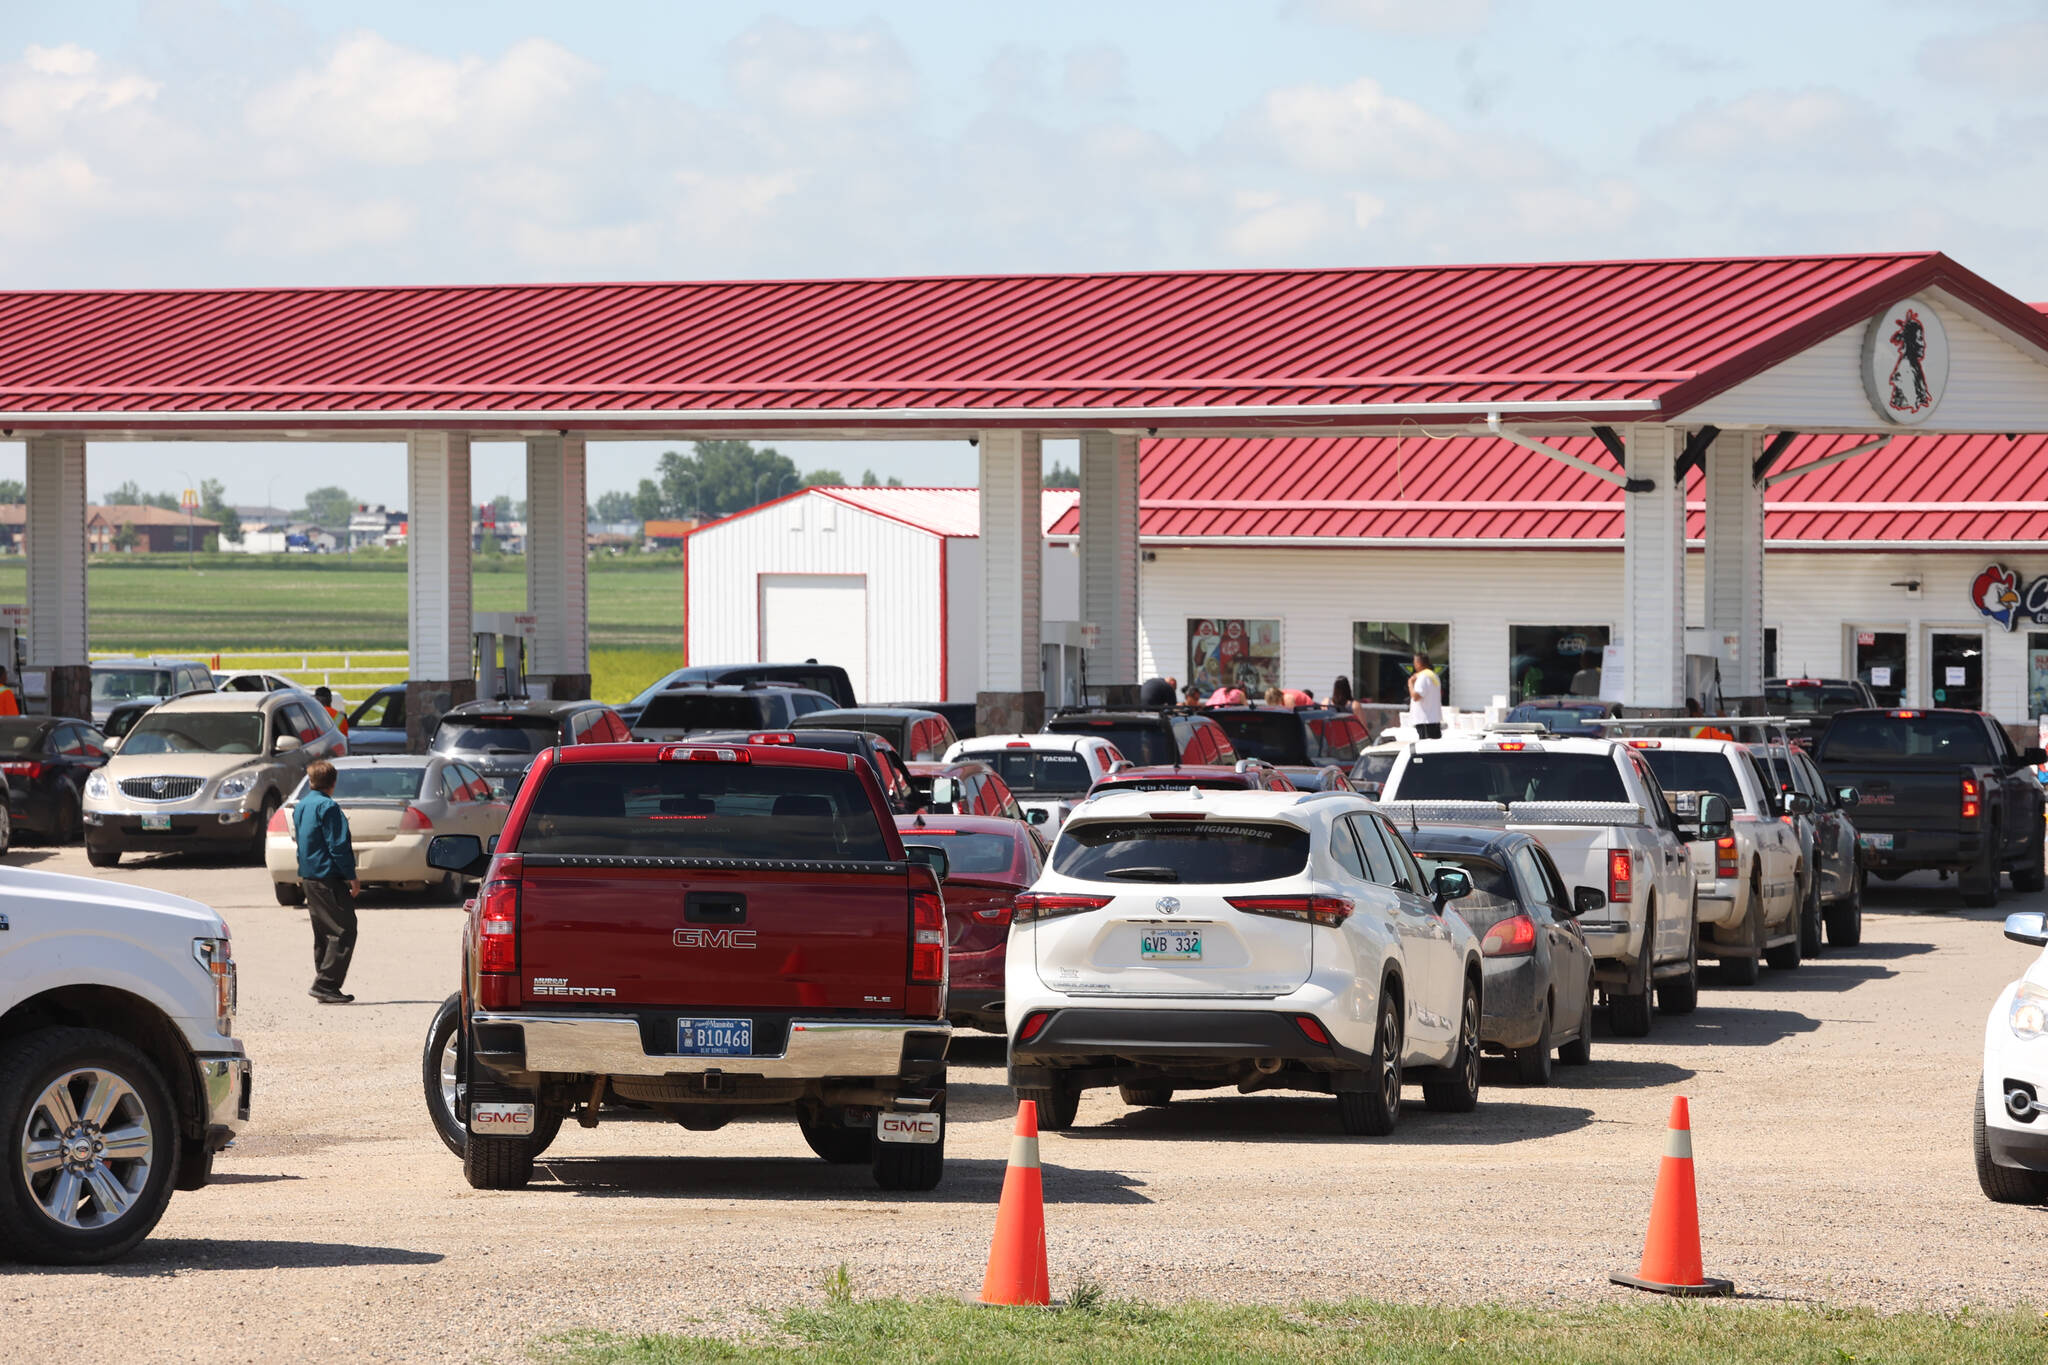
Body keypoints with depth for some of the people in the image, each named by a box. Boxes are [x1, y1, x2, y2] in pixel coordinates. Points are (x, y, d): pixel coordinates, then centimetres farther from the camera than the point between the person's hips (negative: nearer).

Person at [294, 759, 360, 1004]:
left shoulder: (301, 807, 13)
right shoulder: (327, 807, -14)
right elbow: (338, 845, -17)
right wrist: (351, 877, -14)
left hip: (309, 877, 9)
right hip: (329, 878, -9)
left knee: (323, 934, 14)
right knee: (343, 931, -8)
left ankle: (326, 987, 14)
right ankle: (325, 984, -15)